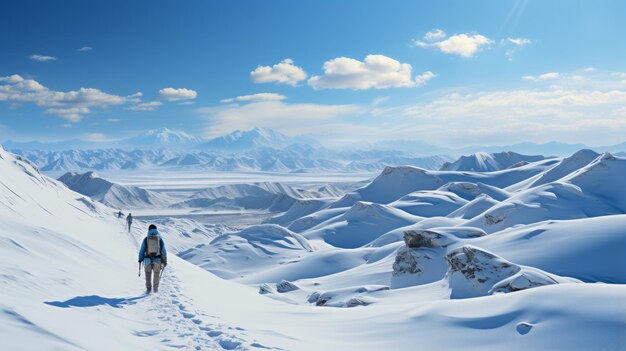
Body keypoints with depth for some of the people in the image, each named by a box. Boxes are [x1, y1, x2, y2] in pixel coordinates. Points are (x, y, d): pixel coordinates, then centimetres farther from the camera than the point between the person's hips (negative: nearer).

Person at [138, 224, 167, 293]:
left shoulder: (146, 239, 0)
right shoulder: (160, 239, 1)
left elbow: (141, 250, 0)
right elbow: (164, 251, 1)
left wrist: (140, 260, 8)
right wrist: (165, 261, 6)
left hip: (148, 260, -1)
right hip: (157, 260, 1)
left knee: (148, 276, 10)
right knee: (156, 275, 18)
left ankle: (149, 289, 0)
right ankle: (155, 288, 26)